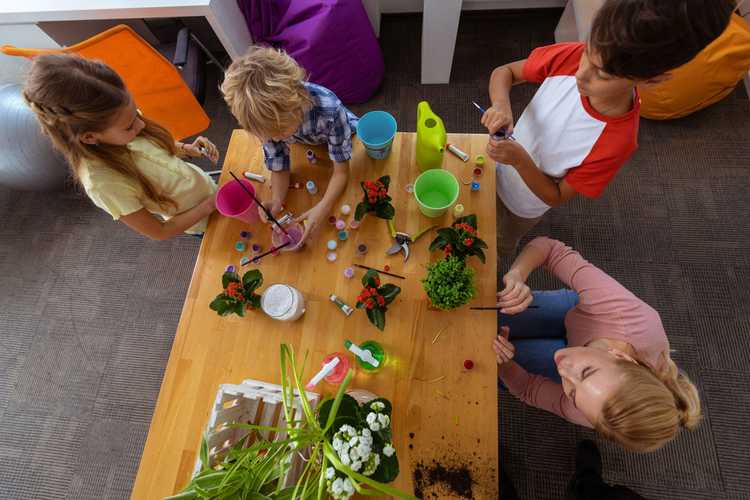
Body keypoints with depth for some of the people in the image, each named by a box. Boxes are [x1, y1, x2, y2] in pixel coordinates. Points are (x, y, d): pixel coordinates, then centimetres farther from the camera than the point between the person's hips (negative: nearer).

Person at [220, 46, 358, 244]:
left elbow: (341, 170, -36)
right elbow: (279, 167, -23)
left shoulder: (329, 110, -46)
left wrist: (323, 207, -51)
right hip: (306, 144, 3)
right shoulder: (267, 120, -35)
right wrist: (276, 200, -43)